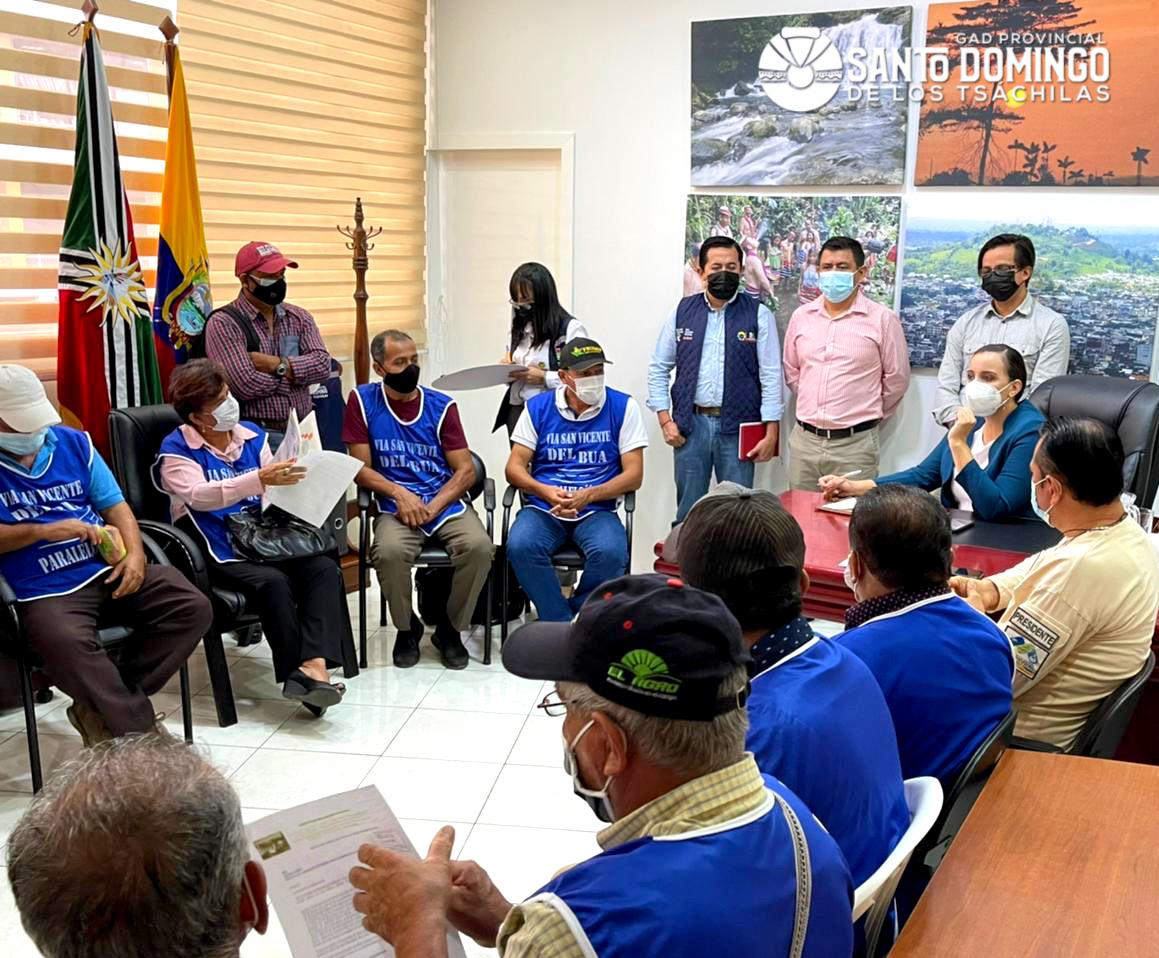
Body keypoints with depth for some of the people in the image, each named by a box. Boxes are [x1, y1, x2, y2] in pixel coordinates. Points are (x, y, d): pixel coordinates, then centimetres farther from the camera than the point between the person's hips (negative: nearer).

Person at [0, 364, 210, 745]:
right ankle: (140, 734, -19)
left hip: (110, 570, 5)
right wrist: (41, 531, -16)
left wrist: (134, 554, -6)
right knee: (66, 644, -37)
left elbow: (114, 505, 13)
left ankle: (103, 708, -8)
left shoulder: (74, 442, 13)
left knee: (193, 608, -15)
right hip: (46, 592, -5)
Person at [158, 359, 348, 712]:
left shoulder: (252, 435, 13)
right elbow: (198, 495, -22)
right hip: (218, 552, -5)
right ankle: (300, 672, -20)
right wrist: (259, 478, -36)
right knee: (273, 582, -32)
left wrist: (292, 482, -9)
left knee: (325, 568, -21)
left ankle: (314, 664, -35)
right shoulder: (176, 450, -2)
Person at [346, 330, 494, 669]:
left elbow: (466, 471, 1)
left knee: (479, 547, -28)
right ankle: (407, 628, -2)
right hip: (396, 506, -1)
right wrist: (399, 492, -15)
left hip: (447, 503, 1)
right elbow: (360, 469, 1)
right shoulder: (362, 401, 2)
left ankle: (450, 628, -1)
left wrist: (433, 507, -14)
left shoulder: (442, 406, 3)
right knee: (389, 552, -33)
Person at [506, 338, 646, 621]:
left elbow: (634, 475, -2)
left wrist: (588, 495, -18)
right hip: (543, 508, 1)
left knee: (610, 553, -33)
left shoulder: (623, 407, 1)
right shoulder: (538, 407, 6)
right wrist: (546, 491, -18)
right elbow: (514, 467, 4)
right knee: (520, 547, -31)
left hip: (597, 511, -1)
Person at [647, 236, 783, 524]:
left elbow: (771, 377, -3)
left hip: (738, 426, -2)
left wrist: (771, 434, -7)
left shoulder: (758, 315, 0)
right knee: (687, 511, 10)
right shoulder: (682, 311, 6)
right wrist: (665, 420, 1)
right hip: (690, 424, 2)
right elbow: (659, 368, 10)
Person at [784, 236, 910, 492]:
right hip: (804, 440, 4)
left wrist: (867, 415, 10)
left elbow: (896, 378, 1)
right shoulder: (801, 316, 8)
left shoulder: (882, 319, -4)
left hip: (855, 443, -4)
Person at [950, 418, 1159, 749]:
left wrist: (972, 611, -10)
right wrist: (985, 590, -2)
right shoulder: (1126, 532, -2)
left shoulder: (1081, 569, -33)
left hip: (1030, 738, -9)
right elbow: (1035, 572, 16)